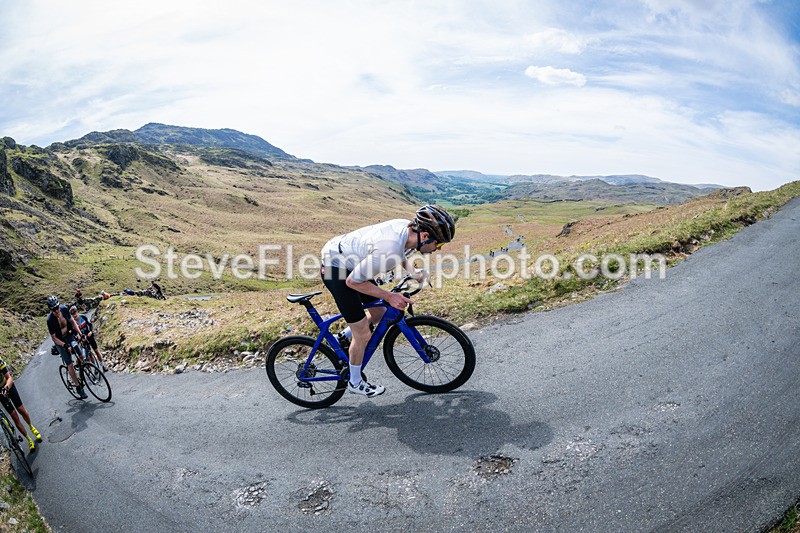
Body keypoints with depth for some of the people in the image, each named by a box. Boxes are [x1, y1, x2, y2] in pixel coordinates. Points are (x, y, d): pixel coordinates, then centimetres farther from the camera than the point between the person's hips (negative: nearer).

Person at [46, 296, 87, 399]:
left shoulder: (64, 309, -13)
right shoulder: (50, 320, -24)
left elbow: (72, 321, 2)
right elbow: (53, 337, -17)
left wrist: (80, 333, -6)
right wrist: (64, 345, -30)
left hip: (69, 336, 4)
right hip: (60, 341, -4)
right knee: (69, 365, -7)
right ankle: (79, 387, 1)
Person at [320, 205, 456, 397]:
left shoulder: (407, 227, -11)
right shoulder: (388, 252, -37)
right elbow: (352, 281, -25)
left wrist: (413, 271, 0)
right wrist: (389, 296, -22)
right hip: (335, 268, -9)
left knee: (379, 313, 15)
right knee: (363, 335, -1)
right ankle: (355, 383, 22)